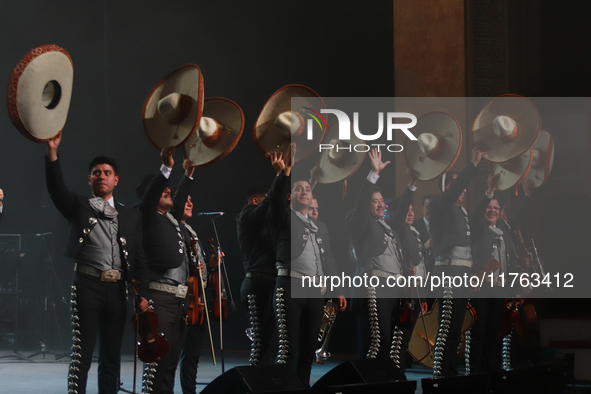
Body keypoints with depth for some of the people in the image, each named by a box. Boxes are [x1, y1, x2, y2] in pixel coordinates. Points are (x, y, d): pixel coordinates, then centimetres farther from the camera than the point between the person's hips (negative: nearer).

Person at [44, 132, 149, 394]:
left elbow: (139, 259, 12)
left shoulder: (131, 216, 15)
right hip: (88, 285, -3)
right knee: (82, 353, -7)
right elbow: (56, 188, -10)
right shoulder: (78, 206, 9)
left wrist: (143, 293, 1)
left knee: (112, 355, 6)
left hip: (118, 288, 3)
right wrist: (52, 152, -23)